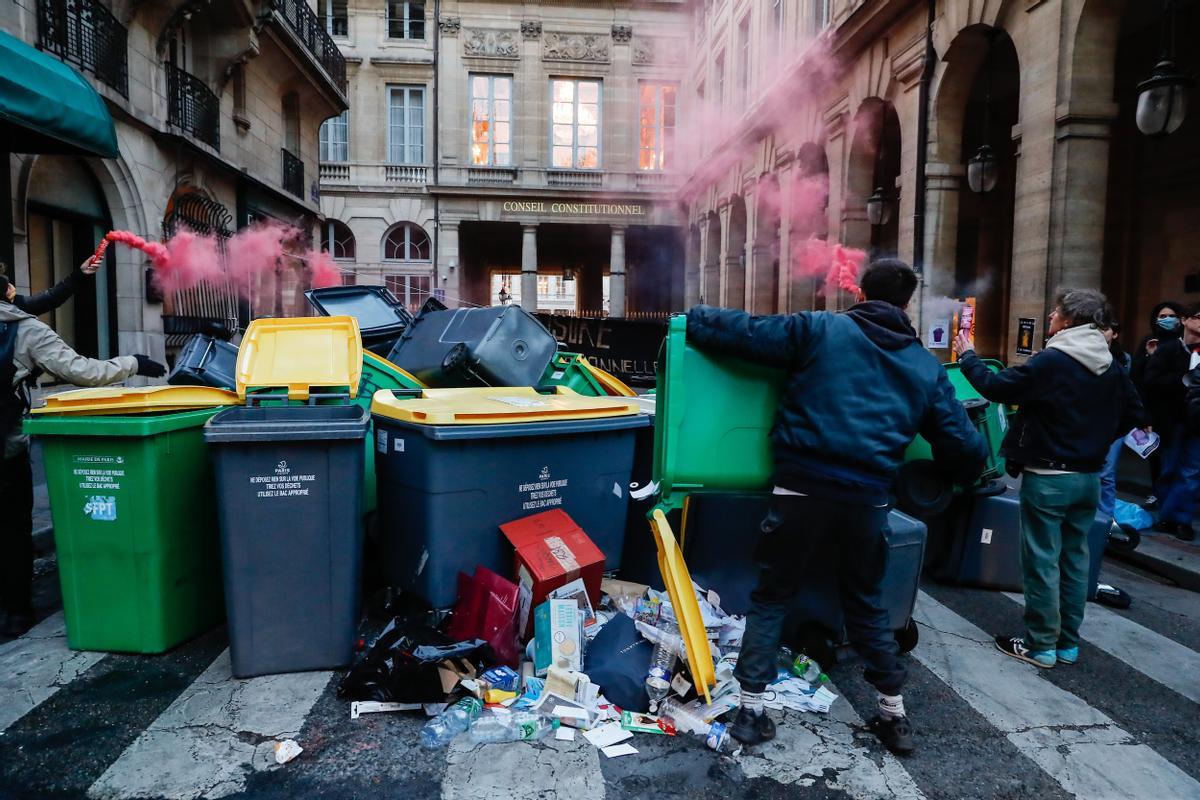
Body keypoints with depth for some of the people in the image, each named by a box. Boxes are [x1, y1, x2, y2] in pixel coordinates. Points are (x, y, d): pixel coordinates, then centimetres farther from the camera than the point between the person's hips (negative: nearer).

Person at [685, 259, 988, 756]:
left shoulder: (819, 329, 2)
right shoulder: (926, 367, 14)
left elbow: (746, 332, -1)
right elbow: (964, 446, 17)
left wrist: (693, 320, 17)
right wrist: (970, 472, 40)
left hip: (803, 490, -3)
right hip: (867, 499, 3)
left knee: (772, 597, 13)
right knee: (866, 603, 23)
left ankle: (751, 710, 15)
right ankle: (894, 715, 32)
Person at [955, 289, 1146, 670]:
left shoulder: (1052, 361, -18)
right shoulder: (1111, 366, 6)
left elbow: (996, 386, -15)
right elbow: (1133, 414, 14)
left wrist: (967, 355, 0)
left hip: (1048, 477, -7)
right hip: (1089, 477, 7)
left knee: (1042, 560, 1)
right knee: (1075, 559, 14)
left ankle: (1041, 645, 9)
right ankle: (1068, 643, 23)